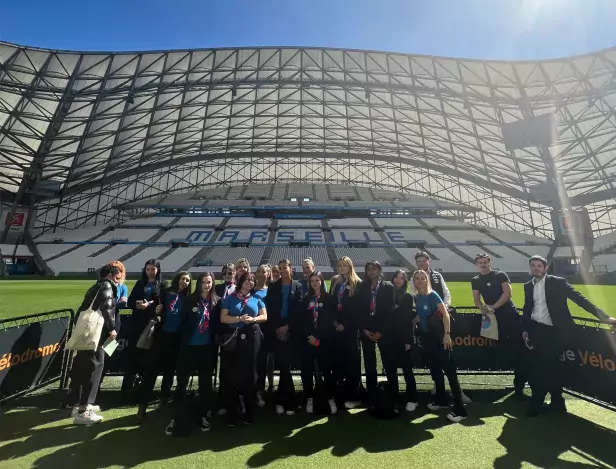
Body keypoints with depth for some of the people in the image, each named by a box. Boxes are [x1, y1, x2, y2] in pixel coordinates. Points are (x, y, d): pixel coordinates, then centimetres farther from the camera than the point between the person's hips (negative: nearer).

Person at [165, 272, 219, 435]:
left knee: (205, 384, 13)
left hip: (207, 348, 1)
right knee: (182, 382, 6)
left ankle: (202, 415, 29)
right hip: (189, 347, -1)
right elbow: (182, 322, -2)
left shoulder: (217, 301, -1)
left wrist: (216, 342, -2)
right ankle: (176, 417, 21)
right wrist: (182, 342, -3)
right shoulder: (190, 300, -3)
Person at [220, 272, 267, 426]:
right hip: (233, 338, -1)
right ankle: (231, 413, 15)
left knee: (249, 374, 8)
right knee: (231, 374, 1)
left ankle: (249, 412, 22)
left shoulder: (257, 299, 10)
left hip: (251, 338, 1)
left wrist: (253, 319, -14)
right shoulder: (230, 298, 5)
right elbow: (223, 318, -3)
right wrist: (240, 319, -16)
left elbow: (264, 316, 5)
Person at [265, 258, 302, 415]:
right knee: (283, 366, 1)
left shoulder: (298, 287, 3)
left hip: (291, 331, -1)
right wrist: (277, 328, -6)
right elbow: (269, 309, 3)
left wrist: (287, 327, -10)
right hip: (276, 330, 1)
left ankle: (281, 400, 18)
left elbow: (299, 309, -3)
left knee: (285, 365, 1)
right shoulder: (273, 287, 8)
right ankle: (289, 401, 15)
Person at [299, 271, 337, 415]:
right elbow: (300, 320, 2)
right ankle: (309, 398, 20)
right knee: (307, 370, 6)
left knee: (326, 369, 1)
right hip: (307, 339, 2)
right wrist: (308, 336, -9)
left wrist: (317, 337, -10)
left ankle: (330, 398, 17)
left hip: (324, 339, -2)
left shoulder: (328, 299, 1)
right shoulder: (305, 298, 7)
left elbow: (329, 320, -4)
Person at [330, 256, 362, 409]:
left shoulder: (357, 283, -5)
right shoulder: (335, 281, 10)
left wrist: (345, 324, -10)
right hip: (336, 326, 5)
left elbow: (356, 308, -8)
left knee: (351, 359, 2)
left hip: (350, 327, -4)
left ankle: (353, 396, 11)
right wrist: (334, 321, -1)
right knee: (337, 358, 9)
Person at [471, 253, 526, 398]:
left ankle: (519, 384, 5)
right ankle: (520, 378, 29)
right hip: (494, 317, 4)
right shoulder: (475, 281, 9)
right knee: (504, 346, 11)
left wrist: (493, 306, -18)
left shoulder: (500, 275, -1)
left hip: (510, 314, -4)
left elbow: (507, 292, -11)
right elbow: (476, 299, 4)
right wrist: (482, 307, -18)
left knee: (517, 347, -4)